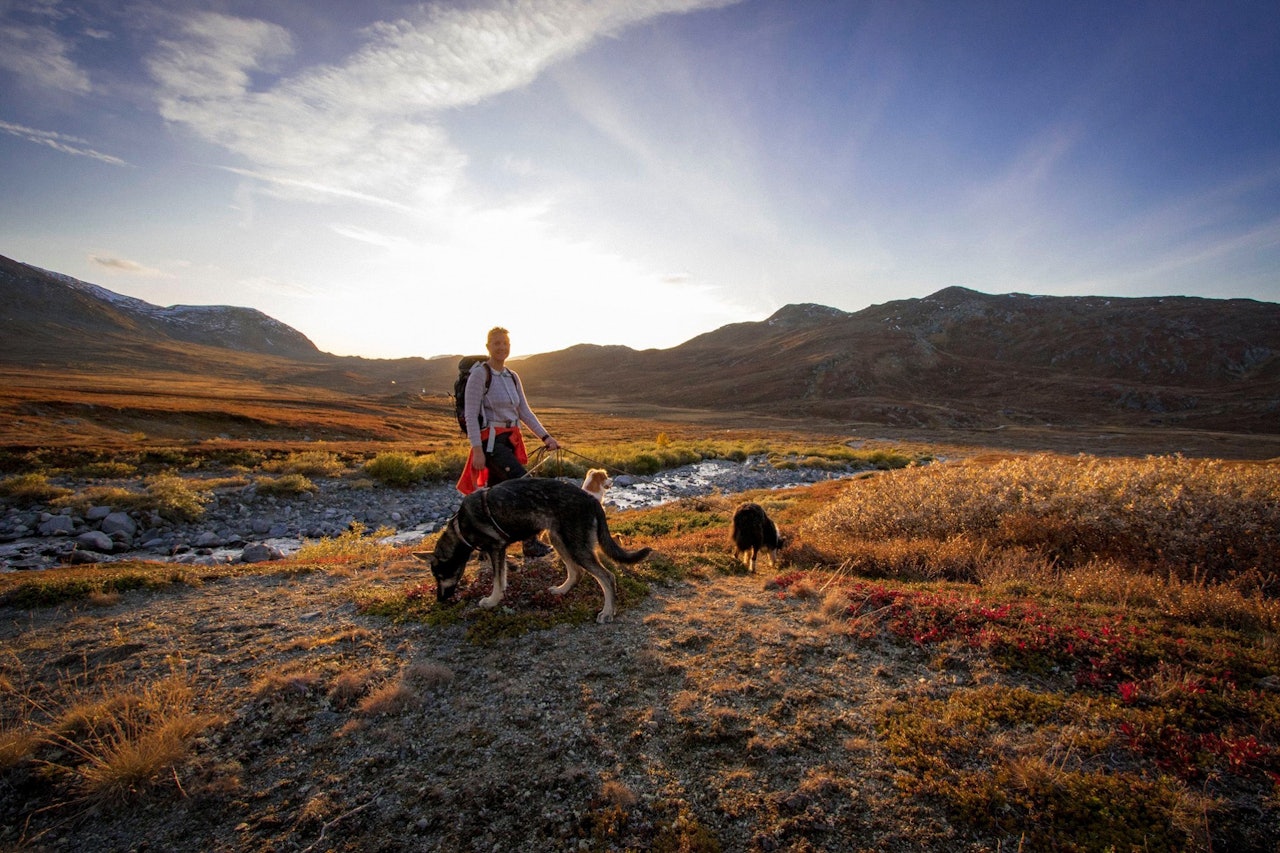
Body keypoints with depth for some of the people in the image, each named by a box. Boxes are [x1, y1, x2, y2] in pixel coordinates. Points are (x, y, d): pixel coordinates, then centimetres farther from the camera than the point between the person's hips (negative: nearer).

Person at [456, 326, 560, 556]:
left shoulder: (512, 377, 12)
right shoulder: (480, 374, -9)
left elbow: (525, 412, 11)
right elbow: (471, 415, -13)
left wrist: (545, 437, 2)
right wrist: (477, 449, -20)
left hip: (510, 440, 7)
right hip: (490, 440, -7)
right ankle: (530, 543, -8)